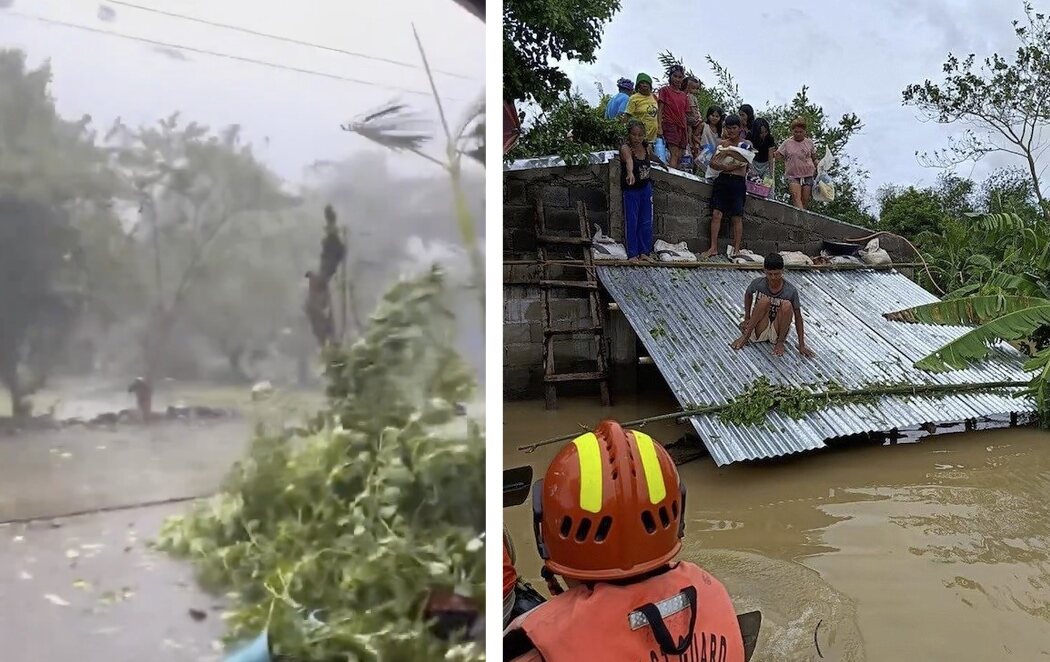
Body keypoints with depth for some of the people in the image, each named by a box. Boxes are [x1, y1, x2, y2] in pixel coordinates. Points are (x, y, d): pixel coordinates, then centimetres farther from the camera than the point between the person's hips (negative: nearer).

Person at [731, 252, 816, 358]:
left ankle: (779, 342, -11)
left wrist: (801, 345, -9)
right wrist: (747, 319, 5)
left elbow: (798, 317, -8)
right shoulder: (758, 283, -11)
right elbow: (748, 295, 12)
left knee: (787, 305, -28)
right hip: (759, 332, 0)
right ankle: (745, 336, -18)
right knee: (764, 301, -27)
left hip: (777, 332, 0)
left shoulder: (791, 291, -15)